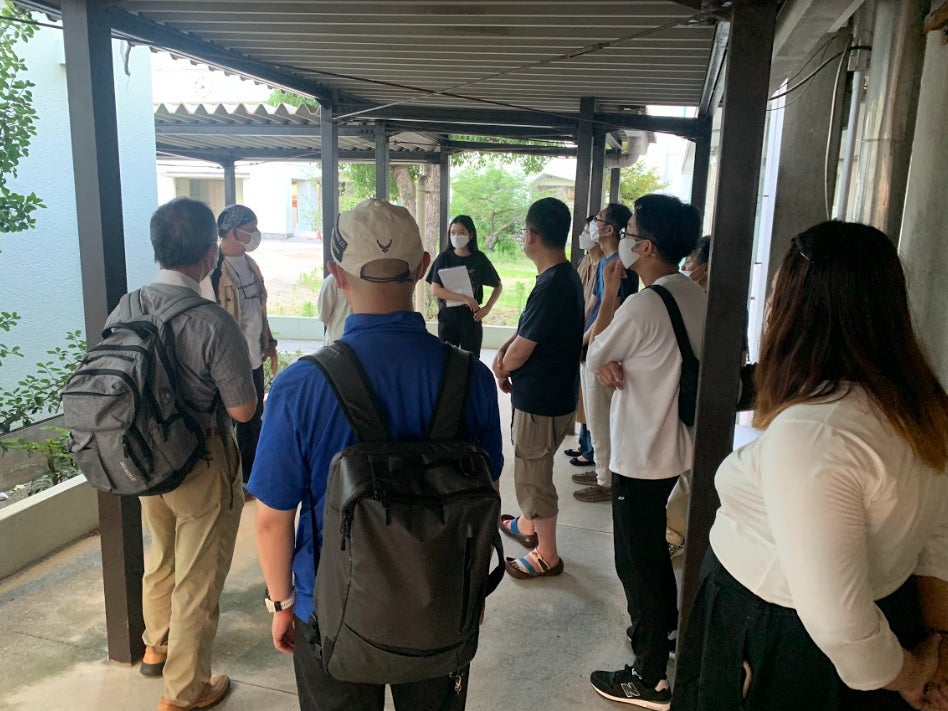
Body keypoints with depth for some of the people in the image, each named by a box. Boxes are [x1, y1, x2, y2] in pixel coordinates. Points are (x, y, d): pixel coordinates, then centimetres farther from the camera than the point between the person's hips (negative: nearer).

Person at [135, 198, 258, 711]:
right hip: (202, 466, -6)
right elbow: (243, 410, -19)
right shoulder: (214, 324, -27)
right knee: (198, 579, 13)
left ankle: (156, 646, 52)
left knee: (162, 556, 30)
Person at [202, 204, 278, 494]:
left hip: (254, 356, 9)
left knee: (253, 416, 18)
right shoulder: (213, 269, -18)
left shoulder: (250, 264, 10)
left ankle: (249, 470, 34)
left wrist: (268, 341, 17)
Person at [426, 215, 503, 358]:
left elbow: (498, 286, 8)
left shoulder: (479, 259, -2)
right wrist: (464, 298, -20)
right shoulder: (444, 258, -3)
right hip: (447, 319, 0)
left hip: (471, 319, 0)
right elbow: (435, 290, -11)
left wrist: (487, 308, -5)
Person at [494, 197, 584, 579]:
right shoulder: (565, 276, 4)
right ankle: (526, 524, 46)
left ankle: (547, 555, 21)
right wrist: (505, 351, -5)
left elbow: (521, 352, -22)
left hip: (541, 400, -10)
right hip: (548, 392, 10)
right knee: (530, 467, 26)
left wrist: (503, 370, -1)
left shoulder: (551, 287, -27)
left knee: (533, 473, 6)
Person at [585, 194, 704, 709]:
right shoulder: (696, 296, 2)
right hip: (674, 446, 9)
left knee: (637, 561, 5)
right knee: (652, 550, 25)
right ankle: (661, 630, 45)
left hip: (641, 456, -9)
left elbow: (593, 357, -9)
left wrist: (609, 292, -7)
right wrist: (613, 362, -11)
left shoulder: (642, 305, -25)